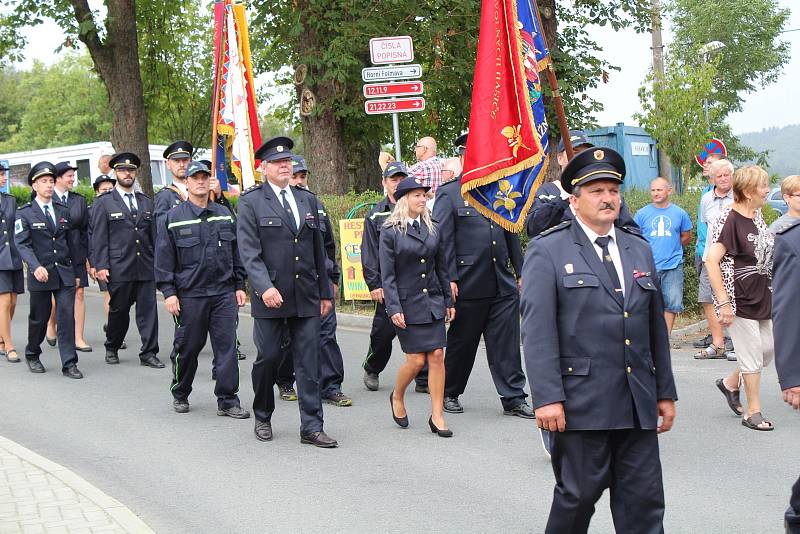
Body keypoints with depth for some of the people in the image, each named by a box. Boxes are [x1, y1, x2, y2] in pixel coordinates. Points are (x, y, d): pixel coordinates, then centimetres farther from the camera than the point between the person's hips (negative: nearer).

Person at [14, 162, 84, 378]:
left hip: (65, 273, 3)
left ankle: (69, 364, -2)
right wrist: (36, 267, -26)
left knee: (67, 317, -5)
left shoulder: (63, 212, 12)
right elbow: (22, 244, -11)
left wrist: (77, 271, 14)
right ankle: (32, 355, 32)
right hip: (41, 275, -3)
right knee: (38, 318, 9)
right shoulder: (25, 214, -1)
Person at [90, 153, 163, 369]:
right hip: (119, 268, -3)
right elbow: (99, 237, -1)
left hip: (146, 268, 3)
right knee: (118, 310, 5)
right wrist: (101, 266, -8)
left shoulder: (146, 202, 16)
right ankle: (112, 349, 25)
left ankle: (149, 353, 4)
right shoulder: (103, 203, 4)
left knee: (148, 310, -1)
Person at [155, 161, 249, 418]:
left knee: (227, 346, -2)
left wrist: (239, 286, 10)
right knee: (188, 347, 7)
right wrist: (169, 292, -7)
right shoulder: (174, 217, 0)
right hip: (189, 295, -2)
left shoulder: (225, 214, 10)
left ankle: (227, 401, 4)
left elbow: (236, 252, 15)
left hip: (224, 293, 3)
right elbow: (164, 259, -1)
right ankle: (180, 395, 26)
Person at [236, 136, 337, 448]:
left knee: (308, 363, 2)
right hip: (270, 297, -4)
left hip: (306, 297, 4)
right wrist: (264, 287, -23)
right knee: (268, 358, 5)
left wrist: (325, 292, 15)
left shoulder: (307, 200, 14)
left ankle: (311, 427, 5)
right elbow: (248, 251, -11)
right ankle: (262, 418, 26)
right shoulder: (251, 202, -2)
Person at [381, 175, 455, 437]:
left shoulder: (433, 229, 9)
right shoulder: (390, 232, -5)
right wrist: (394, 308, -14)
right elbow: (387, 275, -8)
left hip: (433, 302, 4)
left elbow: (441, 268, 14)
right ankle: (397, 397, 26)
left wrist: (448, 301, 12)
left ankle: (437, 416, 5)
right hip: (407, 304, -4)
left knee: (437, 356, -2)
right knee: (416, 360, -3)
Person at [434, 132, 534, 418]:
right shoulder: (449, 194, -3)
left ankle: (514, 399, 8)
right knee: (461, 343, 8)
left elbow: (511, 235, 18)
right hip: (468, 285, -4)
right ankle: (450, 394, 24)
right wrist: (449, 279, -13)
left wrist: (520, 273, 16)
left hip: (503, 285, 4)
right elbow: (443, 240, -7)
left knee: (507, 344, 3)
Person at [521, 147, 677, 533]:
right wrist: (547, 397, -17)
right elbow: (537, 330, -10)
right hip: (581, 403, -5)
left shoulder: (639, 249, 15)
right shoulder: (547, 250, -3)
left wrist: (666, 392, 15)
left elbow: (656, 325, 17)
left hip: (639, 404, 5)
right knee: (578, 494, 3)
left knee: (644, 501, 5)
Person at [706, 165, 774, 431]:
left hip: (762, 297, 8)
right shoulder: (729, 220, -17)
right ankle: (753, 413, 10)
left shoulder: (757, 215, 9)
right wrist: (724, 303, -25)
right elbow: (712, 261, -23)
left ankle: (730, 383, 32)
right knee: (752, 354, -2)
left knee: (769, 348, 10)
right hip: (739, 298, -8)